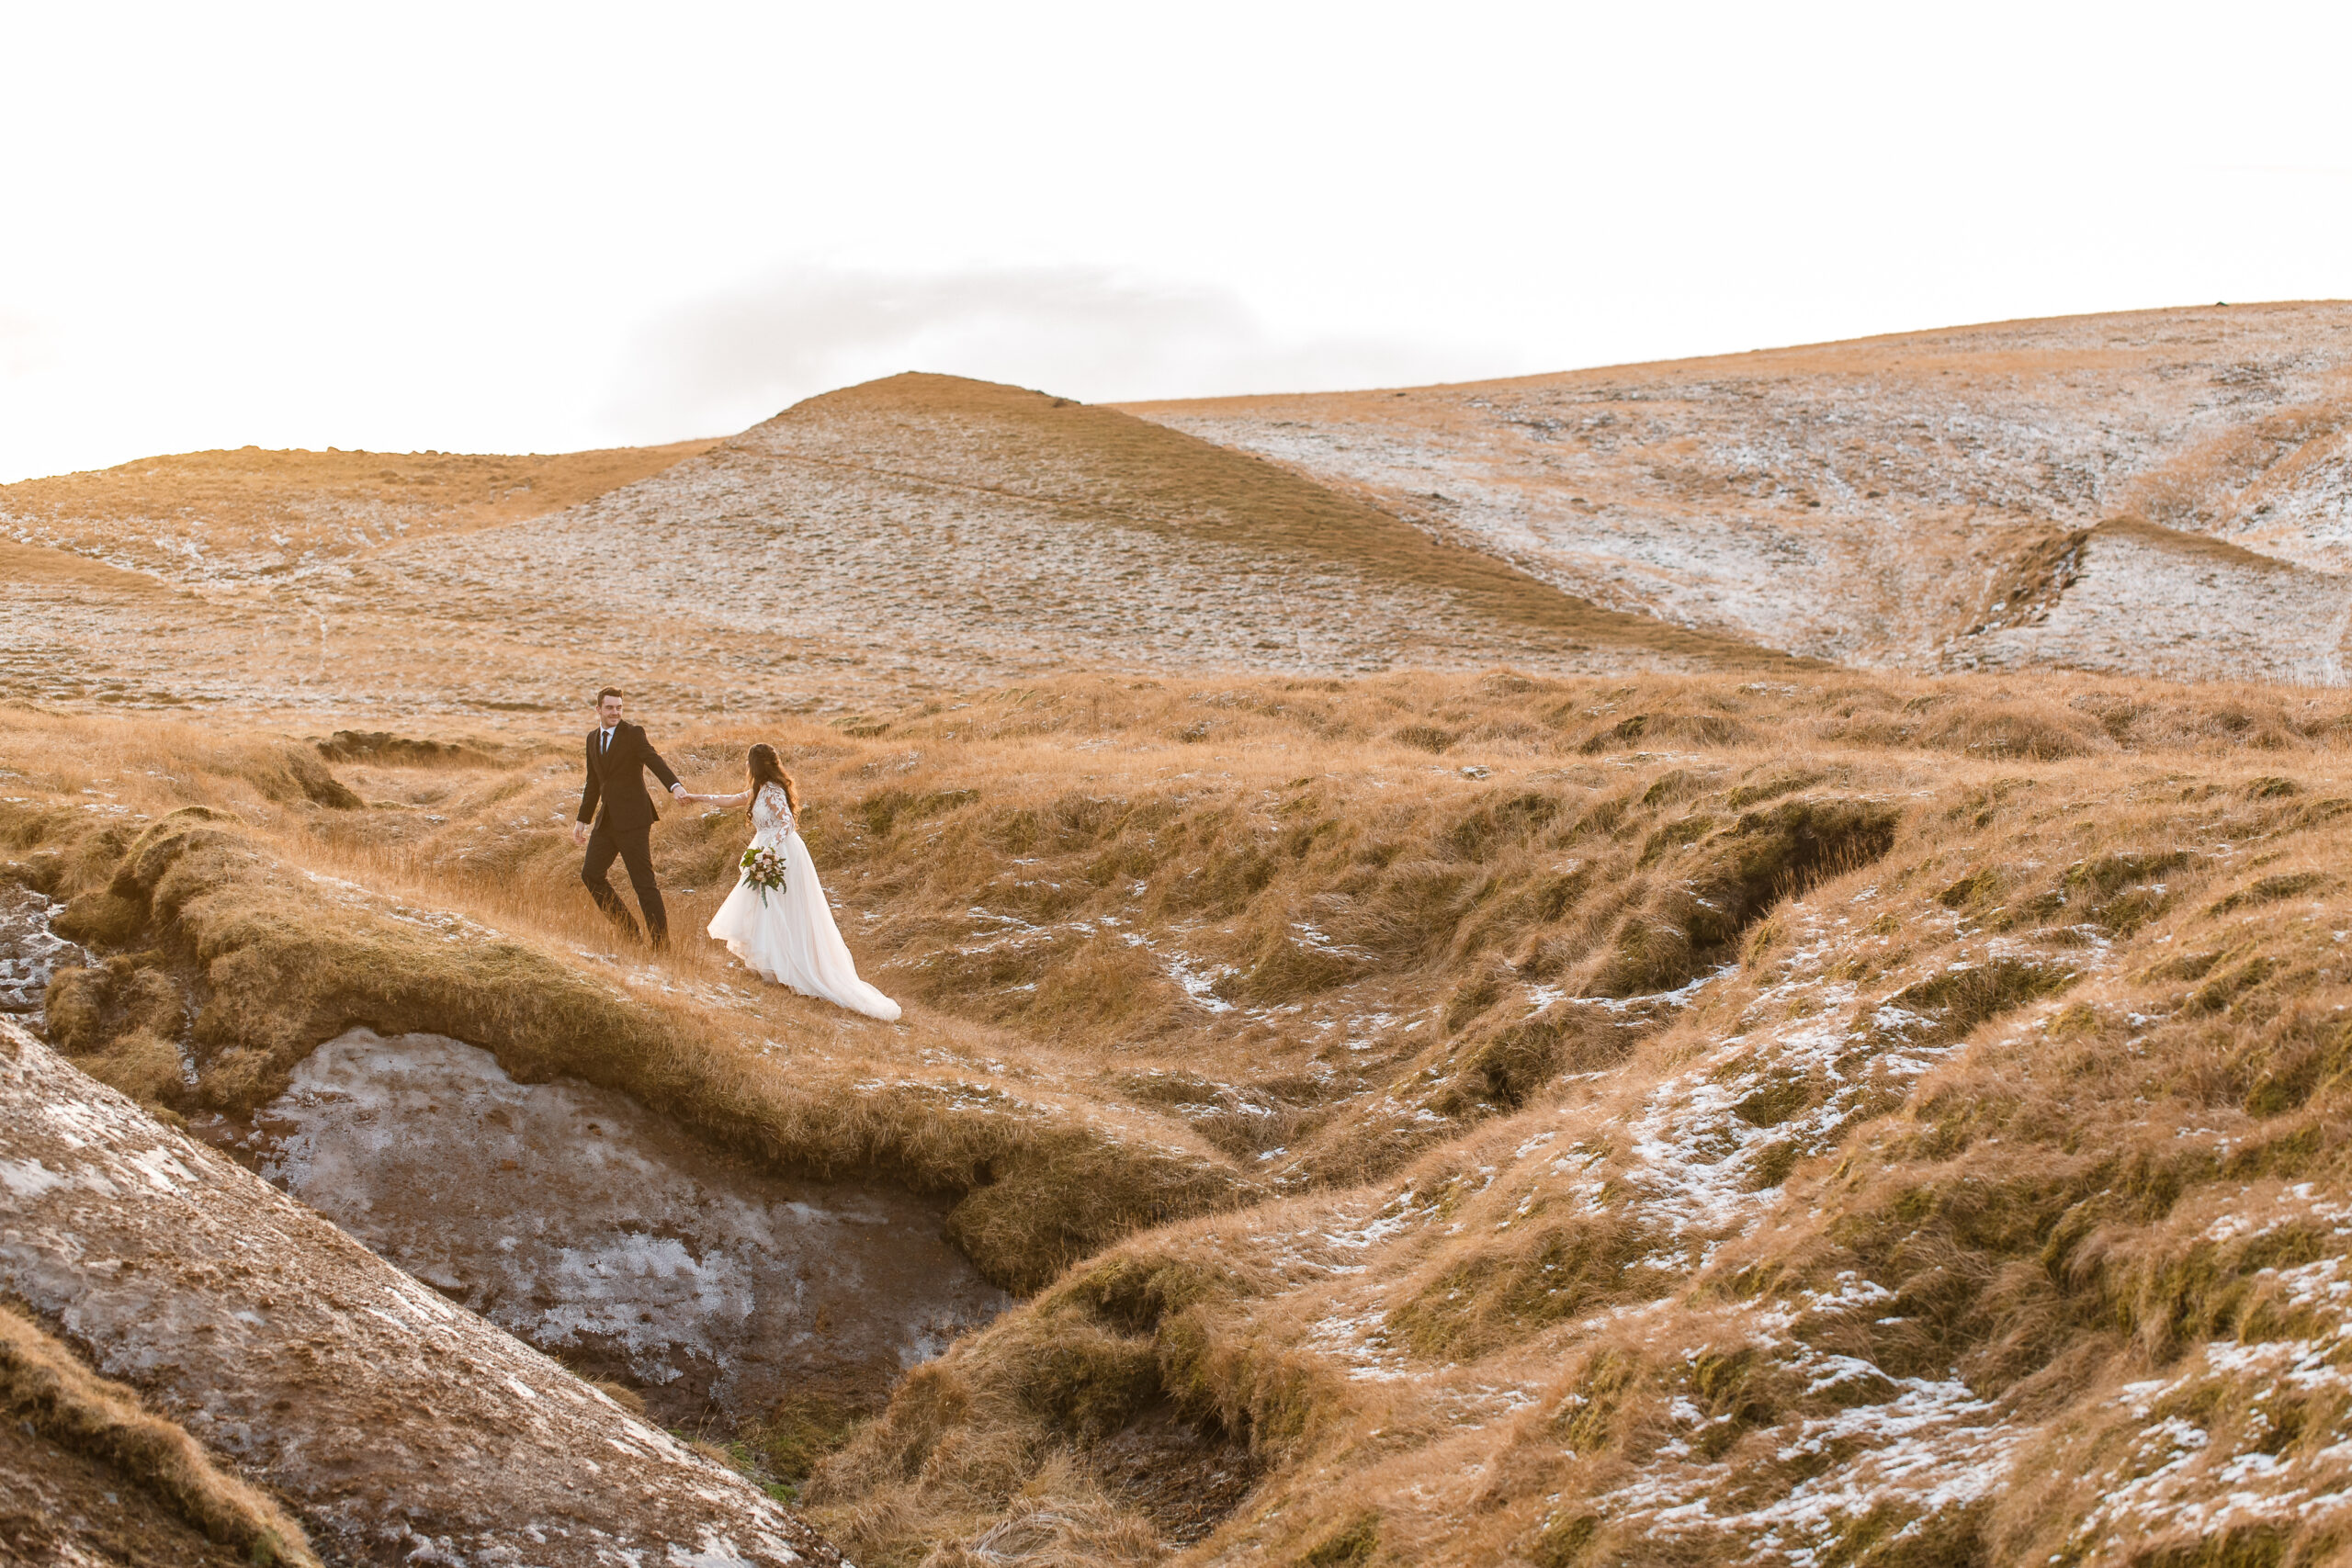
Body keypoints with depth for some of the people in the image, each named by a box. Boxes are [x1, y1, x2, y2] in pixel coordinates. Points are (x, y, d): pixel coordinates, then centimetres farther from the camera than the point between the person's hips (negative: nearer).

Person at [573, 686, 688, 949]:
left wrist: (675, 785, -43)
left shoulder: (633, 734, -8)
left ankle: (661, 944, -1)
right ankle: (628, 930, 18)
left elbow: (654, 760, -25)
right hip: (607, 819, 7)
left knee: (644, 882, -7)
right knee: (591, 874, 6)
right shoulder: (593, 738, 13)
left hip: (632, 818, -7)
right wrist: (583, 820, 23)